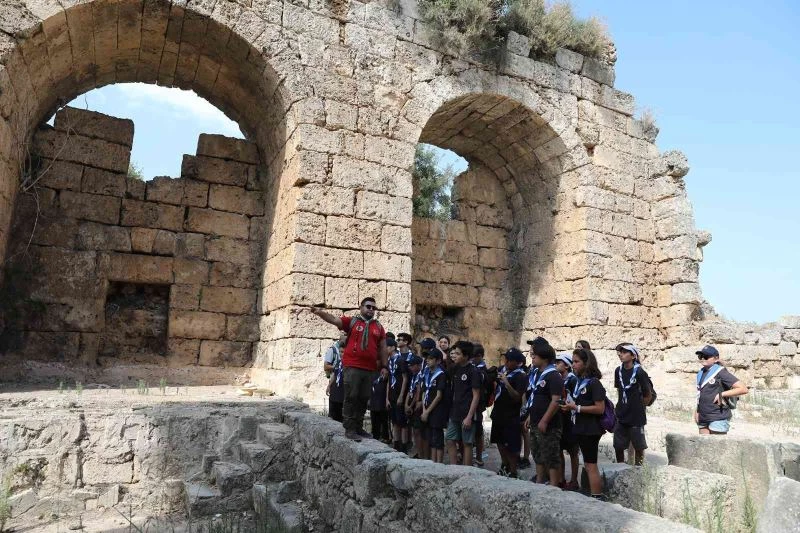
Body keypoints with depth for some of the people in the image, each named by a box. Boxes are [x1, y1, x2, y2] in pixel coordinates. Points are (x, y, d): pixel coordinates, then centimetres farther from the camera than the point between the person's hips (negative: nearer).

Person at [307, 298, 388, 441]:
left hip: (370, 369, 4)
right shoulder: (351, 321, 1)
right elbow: (333, 319, -11)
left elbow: (382, 348, 15)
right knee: (351, 397, -2)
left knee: (364, 399, 11)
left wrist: (384, 366, 10)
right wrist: (319, 312, -29)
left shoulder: (378, 327, 11)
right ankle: (349, 429, 5)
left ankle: (358, 428, 23)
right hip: (352, 367, -4)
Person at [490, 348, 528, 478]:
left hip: (511, 417, -8)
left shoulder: (521, 376, -16)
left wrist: (507, 383, -35)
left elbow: (518, 397, -25)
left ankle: (513, 472, 13)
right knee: (500, 442, 19)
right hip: (498, 413, 8)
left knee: (511, 446, 0)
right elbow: (495, 385, 21)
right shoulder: (502, 370, 6)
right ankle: (505, 467, 36)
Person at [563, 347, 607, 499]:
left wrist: (576, 408, -21)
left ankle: (597, 498, 5)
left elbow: (600, 408, -21)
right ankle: (598, 495, 24)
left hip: (590, 430, -9)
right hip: (581, 428, 9)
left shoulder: (594, 383, -16)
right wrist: (570, 406, 4)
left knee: (591, 466, -2)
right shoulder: (579, 381, 10)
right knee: (588, 464, 15)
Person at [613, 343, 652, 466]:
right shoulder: (618, 371, 1)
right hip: (621, 416, 5)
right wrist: (621, 406, 9)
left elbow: (648, 394, -5)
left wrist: (638, 407, 4)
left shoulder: (639, 372, -14)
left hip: (636, 417, -5)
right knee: (618, 446, 10)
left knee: (638, 446, 9)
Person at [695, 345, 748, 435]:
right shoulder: (701, 373, 12)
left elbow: (743, 389, -15)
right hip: (703, 418, 7)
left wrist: (721, 394, -15)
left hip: (718, 418, -7)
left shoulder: (720, 372, -9)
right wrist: (697, 410, 15)